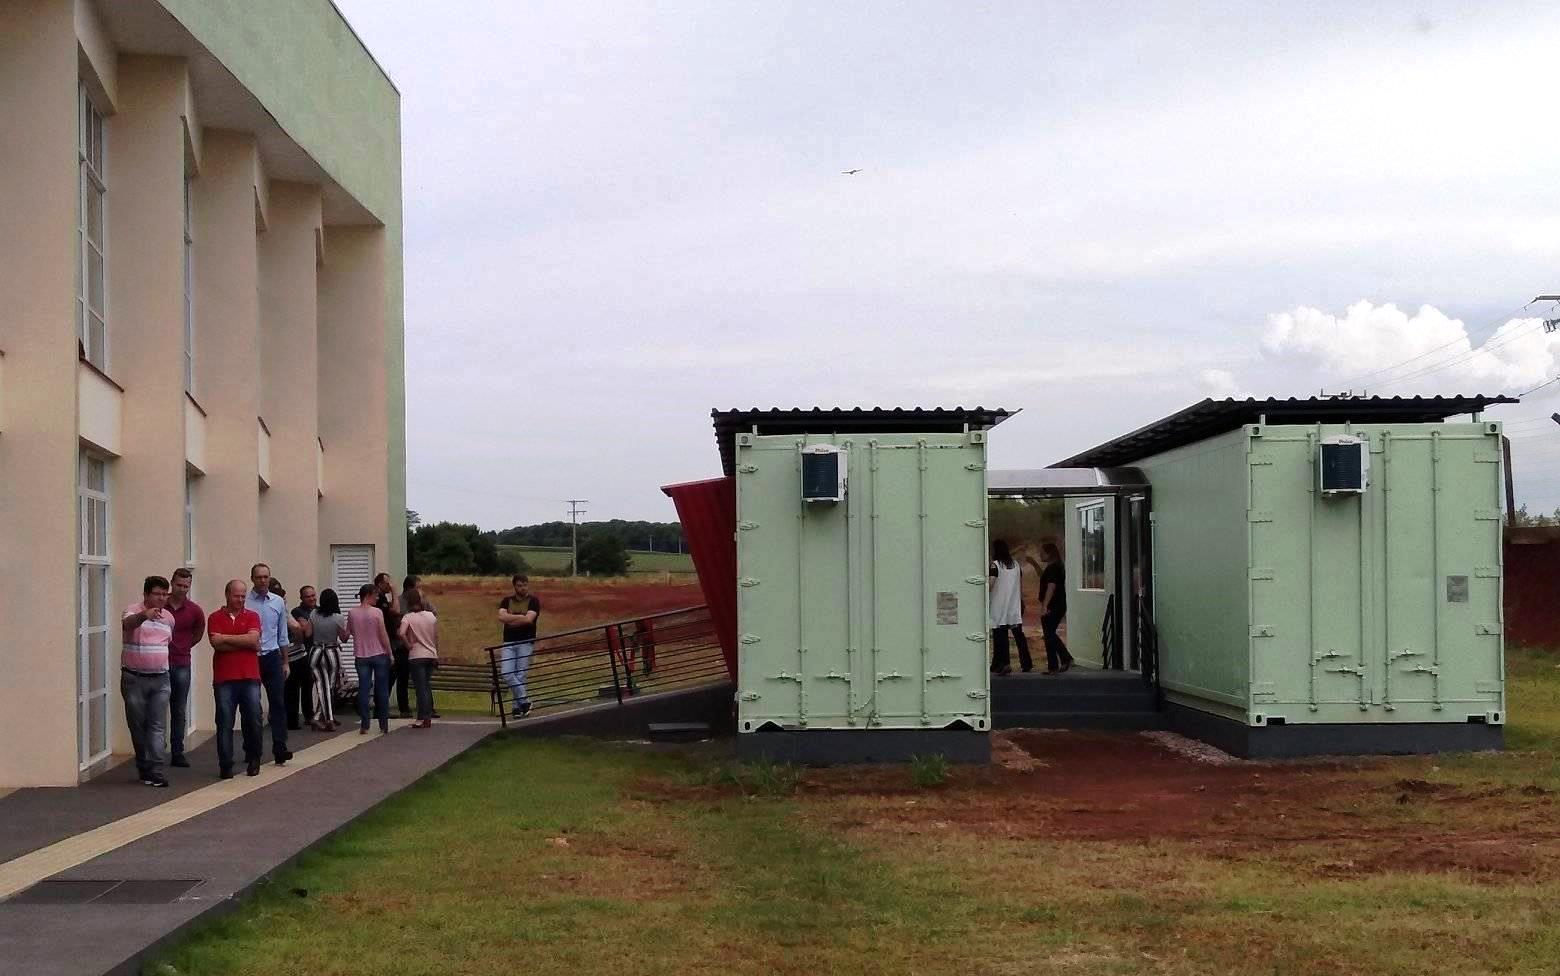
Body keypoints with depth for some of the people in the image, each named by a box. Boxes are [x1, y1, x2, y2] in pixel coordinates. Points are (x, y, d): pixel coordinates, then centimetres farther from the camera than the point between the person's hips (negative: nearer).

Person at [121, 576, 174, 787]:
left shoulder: (169, 618, 10)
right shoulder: (133, 611, -7)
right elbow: (128, 623, -32)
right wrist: (144, 615, -52)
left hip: (160, 679, 3)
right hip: (134, 679, -3)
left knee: (157, 726, -5)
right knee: (137, 726, 6)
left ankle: (154, 771, -10)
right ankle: (144, 768, 20)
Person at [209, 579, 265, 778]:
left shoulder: (252, 616, 9)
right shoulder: (215, 618, 7)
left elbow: (253, 638, -8)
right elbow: (216, 642, -9)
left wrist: (226, 638, -5)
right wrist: (245, 643, -5)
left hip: (250, 677, 1)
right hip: (224, 679, -1)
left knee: (253, 720, 2)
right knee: (224, 723, -1)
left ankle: (253, 758, 20)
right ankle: (225, 765, 6)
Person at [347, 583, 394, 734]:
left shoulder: (352, 613, 0)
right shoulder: (377, 612, -10)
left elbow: (348, 633, 4)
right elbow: (383, 635, -9)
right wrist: (390, 653, 0)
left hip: (361, 656, 2)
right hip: (379, 654, -2)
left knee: (363, 690, 3)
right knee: (382, 690, 7)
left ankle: (364, 725, -1)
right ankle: (384, 725, 11)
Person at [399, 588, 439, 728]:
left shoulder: (408, 617, -10)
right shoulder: (431, 616, 3)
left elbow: (401, 633, -27)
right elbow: (436, 637, 9)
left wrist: (408, 645, -11)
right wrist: (437, 654, 19)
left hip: (417, 656, -4)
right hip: (431, 655, 4)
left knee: (421, 688, -2)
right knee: (427, 686, 14)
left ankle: (422, 718, -2)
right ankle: (428, 716, 15)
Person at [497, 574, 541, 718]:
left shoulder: (533, 601, 4)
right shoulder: (507, 601, 14)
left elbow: (529, 619, -11)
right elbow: (501, 617, -4)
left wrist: (510, 619, -3)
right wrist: (520, 617, -10)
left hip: (526, 642, -3)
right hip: (509, 642, 3)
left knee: (520, 676, -6)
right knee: (507, 674, -11)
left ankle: (518, 706, 1)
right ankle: (525, 700, -2)